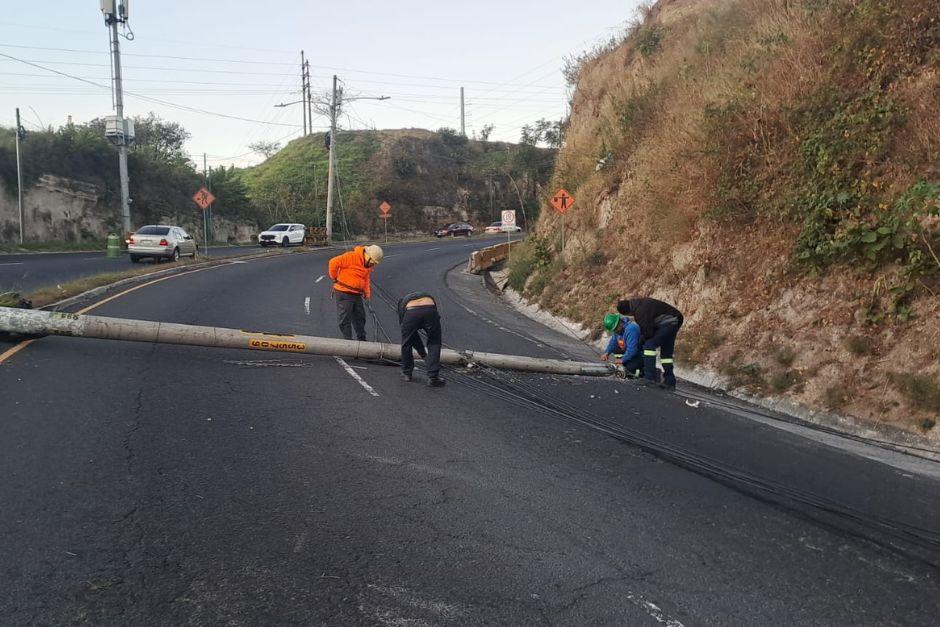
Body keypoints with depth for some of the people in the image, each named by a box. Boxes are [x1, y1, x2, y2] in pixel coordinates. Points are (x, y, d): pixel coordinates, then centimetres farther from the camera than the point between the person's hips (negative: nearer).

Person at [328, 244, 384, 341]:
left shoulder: (369, 265, 6)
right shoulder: (352, 257, -20)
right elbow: (334, 262, -25)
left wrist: (367, 293, 7)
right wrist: (334, 278, -13)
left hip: (357, 294, 8)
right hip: (344, 293, -8)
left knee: (360, 318, 16)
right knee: (345, 319, 1)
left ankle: (362, 340, 29)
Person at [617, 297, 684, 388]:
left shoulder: (641, 310, -26)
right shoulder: (638, 304, 7)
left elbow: (647, 331, -22)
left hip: (668, 323, -11)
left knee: (649, 345, -18)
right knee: (666, 352, 15)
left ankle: (650, 377, -20)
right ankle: (670, 381, 21)